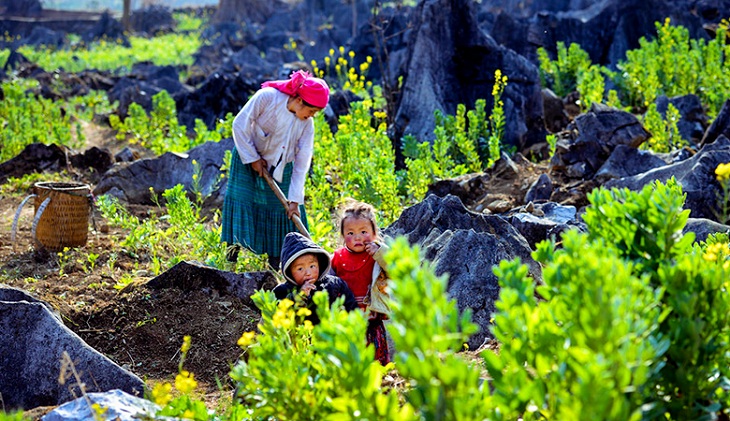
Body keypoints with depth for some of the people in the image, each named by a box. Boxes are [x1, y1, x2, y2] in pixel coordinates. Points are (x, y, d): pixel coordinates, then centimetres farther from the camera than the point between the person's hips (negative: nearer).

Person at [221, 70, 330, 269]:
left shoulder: (306, 124, -17)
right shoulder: (267, 97, -26)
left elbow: (302, 163, -15)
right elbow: (240, 124, -18)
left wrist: (295, 200, -16)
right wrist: (252, 158, -15)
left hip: (280, 168, 3)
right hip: (247, 157, -3)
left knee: (281, 206, 0)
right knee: (241, 201, -4)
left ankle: (275, 264, 9)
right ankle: (231, 257, 7)